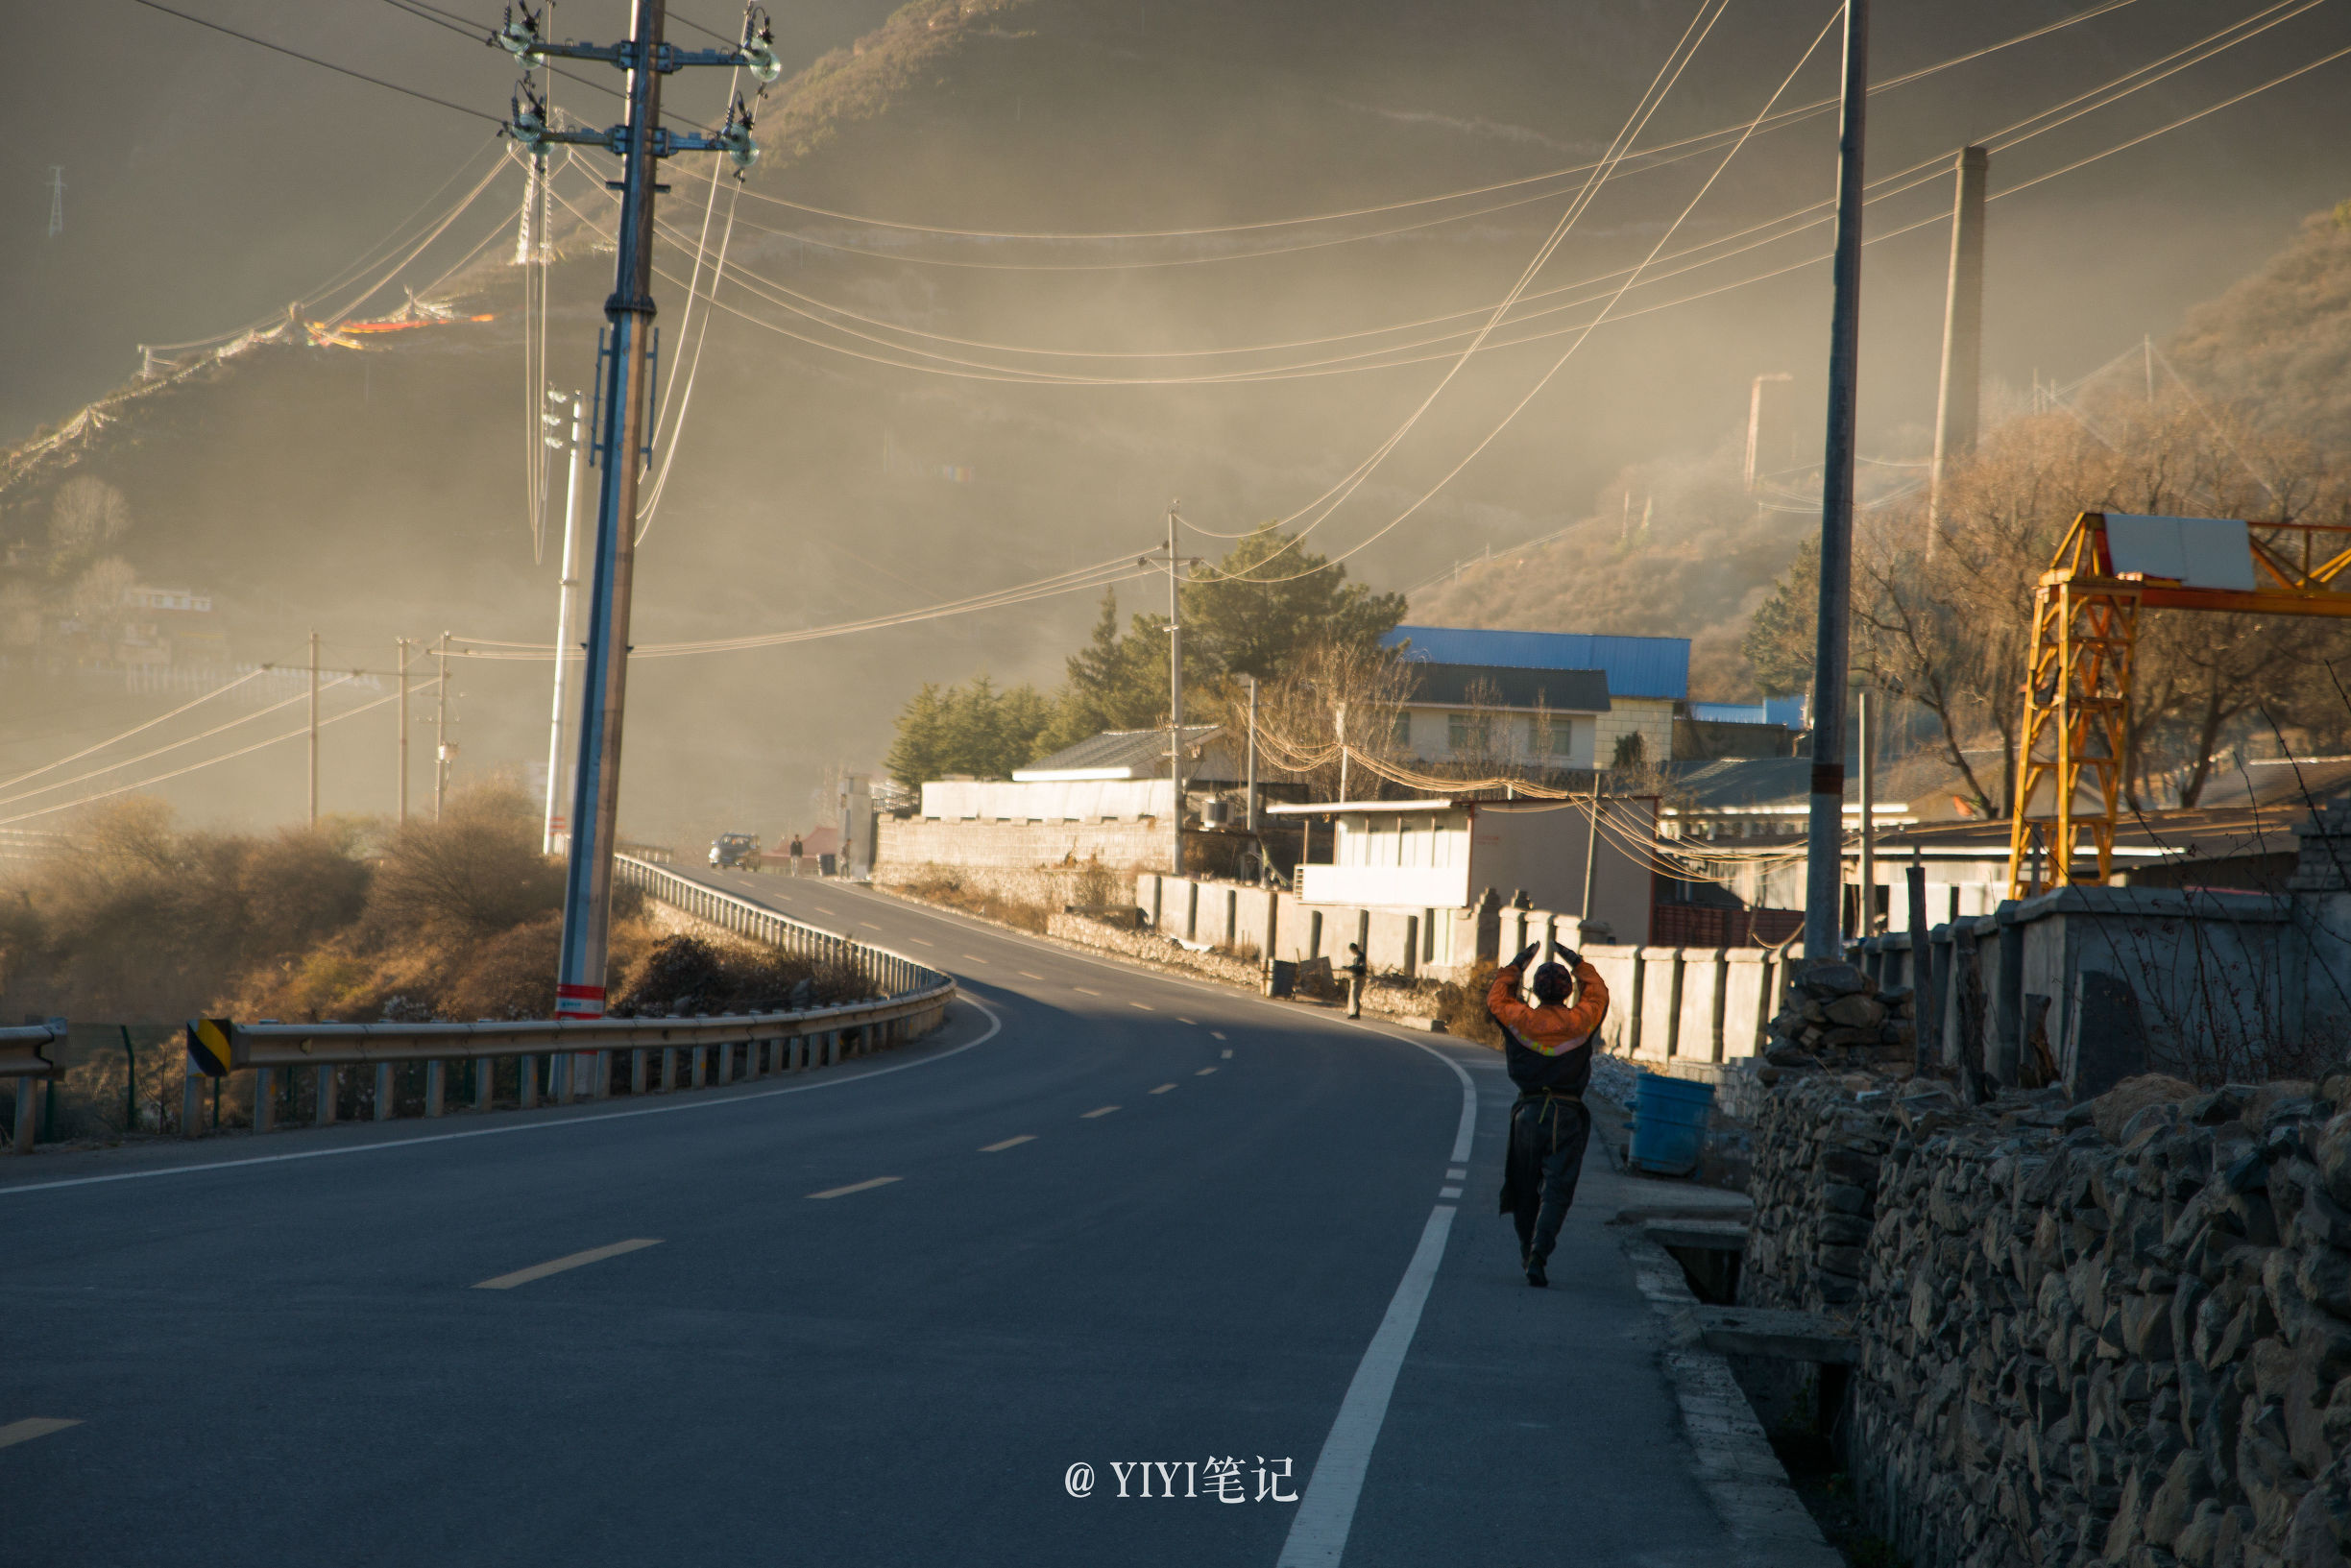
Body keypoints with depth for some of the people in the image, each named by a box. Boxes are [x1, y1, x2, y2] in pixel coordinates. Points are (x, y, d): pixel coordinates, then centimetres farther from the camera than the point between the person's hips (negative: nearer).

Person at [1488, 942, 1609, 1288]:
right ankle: (1539, 1253, -19)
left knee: (1525, 1187, 16)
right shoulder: (1581, 1021, -5)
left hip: (1528, 1113, 1)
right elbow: (1597, 993, 18)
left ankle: (1528, 1252, 27)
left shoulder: (1520, 1019, -4)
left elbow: (1496, 997, 18)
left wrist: (1518, 963, 25)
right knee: (1556, 1189, -3)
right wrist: (1577, 962, 28)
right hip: (1567, 1115, -1)